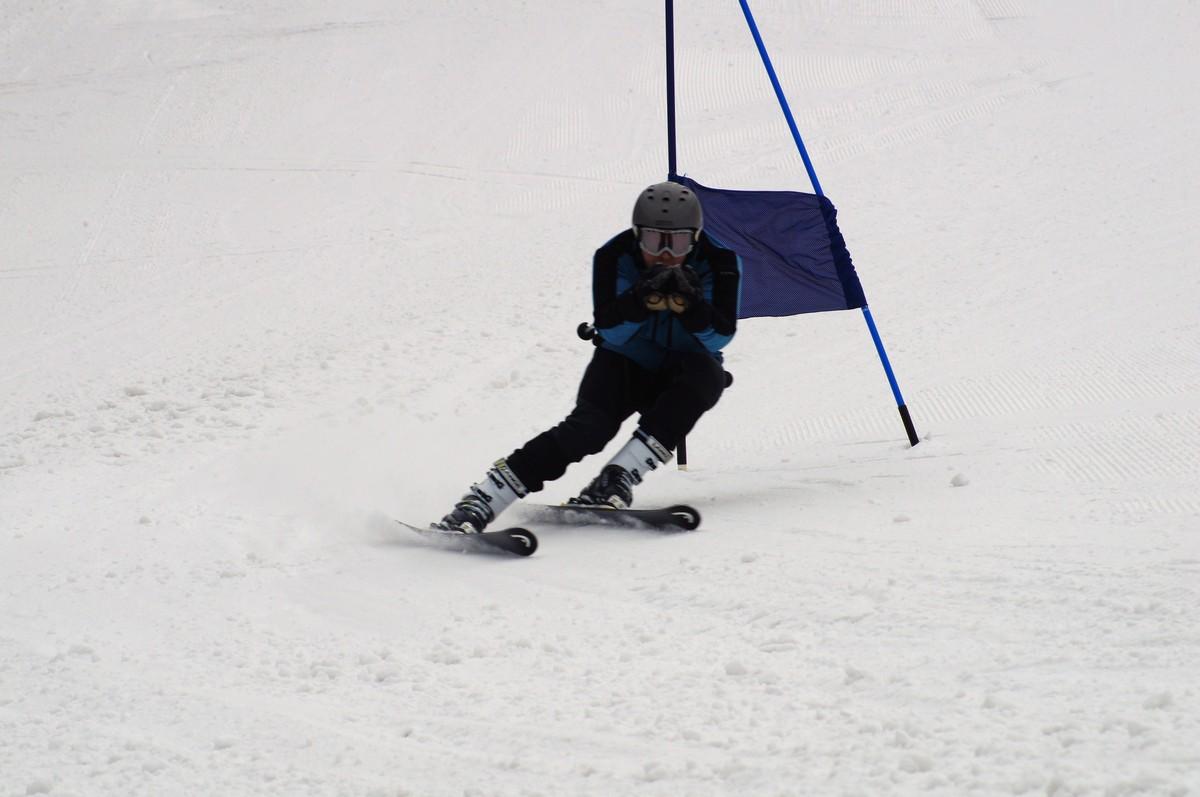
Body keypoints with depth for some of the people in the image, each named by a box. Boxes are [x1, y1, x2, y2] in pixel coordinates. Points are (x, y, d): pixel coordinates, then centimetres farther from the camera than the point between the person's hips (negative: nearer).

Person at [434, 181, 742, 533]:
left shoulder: (719, 262, -18)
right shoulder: (614, 257, -18)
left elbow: (720, 337, -26)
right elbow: (609, 332, -25)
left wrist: (689, 305, -45)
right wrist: (641, 301, -44)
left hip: (682, 368, 1)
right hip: (626, 363, -1)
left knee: (706, 375, -34)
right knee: (589, 426, -27)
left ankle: (618, 478, -35)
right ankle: (477, 504, -32)